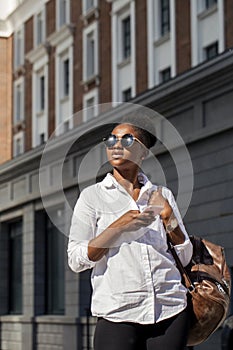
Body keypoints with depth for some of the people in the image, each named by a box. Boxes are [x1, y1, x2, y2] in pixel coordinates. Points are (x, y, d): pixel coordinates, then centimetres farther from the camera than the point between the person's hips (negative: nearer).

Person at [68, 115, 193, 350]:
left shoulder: (162, 195, 12)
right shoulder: (92, 196, 5)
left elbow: (185, 257, 13)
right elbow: (76, 260, -2)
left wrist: (168, 217, -2)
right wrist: (118, 227, -12)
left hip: (170, 312, 3)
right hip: (118, 313, -2)